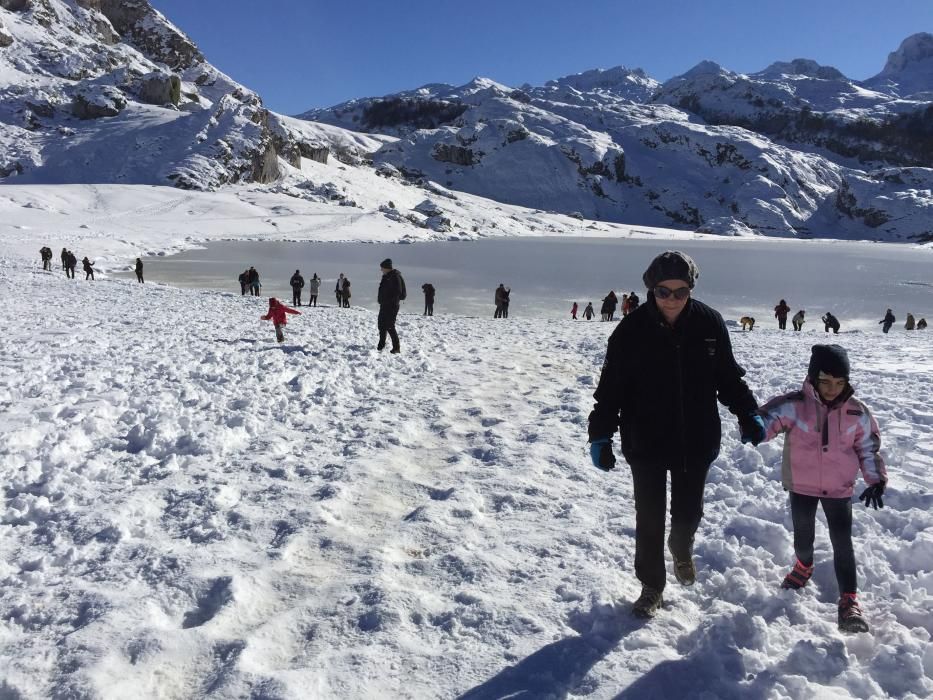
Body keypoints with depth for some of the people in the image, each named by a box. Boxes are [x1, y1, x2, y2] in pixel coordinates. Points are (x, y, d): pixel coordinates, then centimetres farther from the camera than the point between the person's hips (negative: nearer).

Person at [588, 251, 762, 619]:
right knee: (649, 518, 9)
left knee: (688, 511, 18)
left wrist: (748, 413, 1)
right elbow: (611, 386, -8)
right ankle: (651, 585, 30)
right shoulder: (632, 328, -13)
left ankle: (682, 549, 52)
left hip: (697, 440, 2)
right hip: (645, 443, -2)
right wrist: (600, 435, -10)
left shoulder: (709, 323, -6)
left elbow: (728, 375, 7)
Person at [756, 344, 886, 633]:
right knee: (803, 537, 17)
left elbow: (869, 448, 4)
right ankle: (804, 567, 49)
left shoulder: (857, 412, -8)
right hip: (801, 486, 0)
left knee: (842, 543, -1)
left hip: (839, 489, 0)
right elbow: (771, 416, -30)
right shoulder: (795, 405, -16)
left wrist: (876, 480, -1)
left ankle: (849, 600, 10)